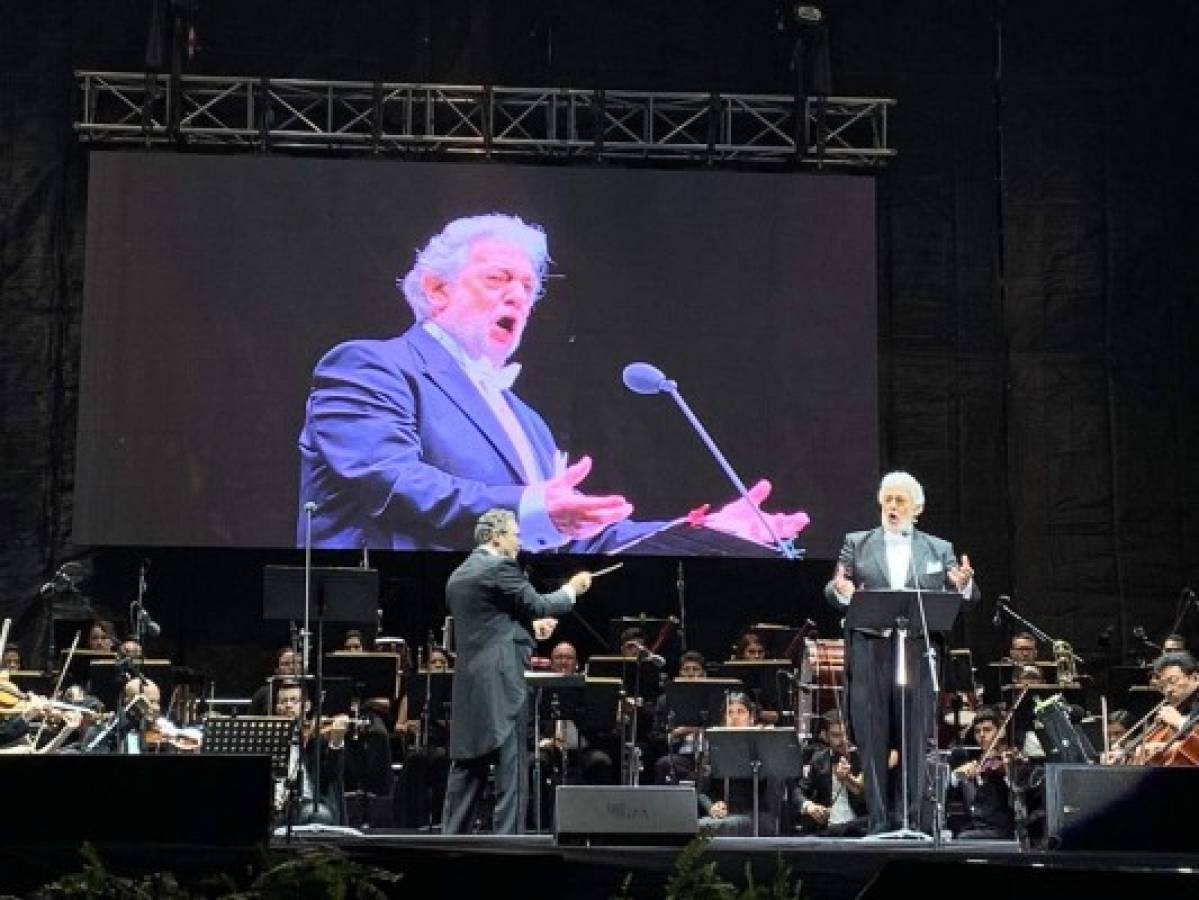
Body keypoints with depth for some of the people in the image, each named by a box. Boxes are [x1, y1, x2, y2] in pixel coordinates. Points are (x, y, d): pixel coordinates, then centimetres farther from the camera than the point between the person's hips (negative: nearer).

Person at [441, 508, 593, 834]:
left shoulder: (457, 576, 17)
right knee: (510, 768, -5)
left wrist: (526, 625, 25)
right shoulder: (500, 567, -10)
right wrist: (572, 588, 7)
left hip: (467, 684, 9)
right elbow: (538, 605, -8)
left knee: (467, 766, 11)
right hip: (501, 683, -9)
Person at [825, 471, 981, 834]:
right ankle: (880, 821, 6)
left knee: (915, 738, 0)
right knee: (873, 739, 0)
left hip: (918, 654, 0)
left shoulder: (939, 549, 13)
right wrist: (840, 591, -17)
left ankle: (909, 820, 7)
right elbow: (831, 592, 6)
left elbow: (966, 599, 6)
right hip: (870, 652, 0)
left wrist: (964, 584, -16)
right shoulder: (857, 544, 11)